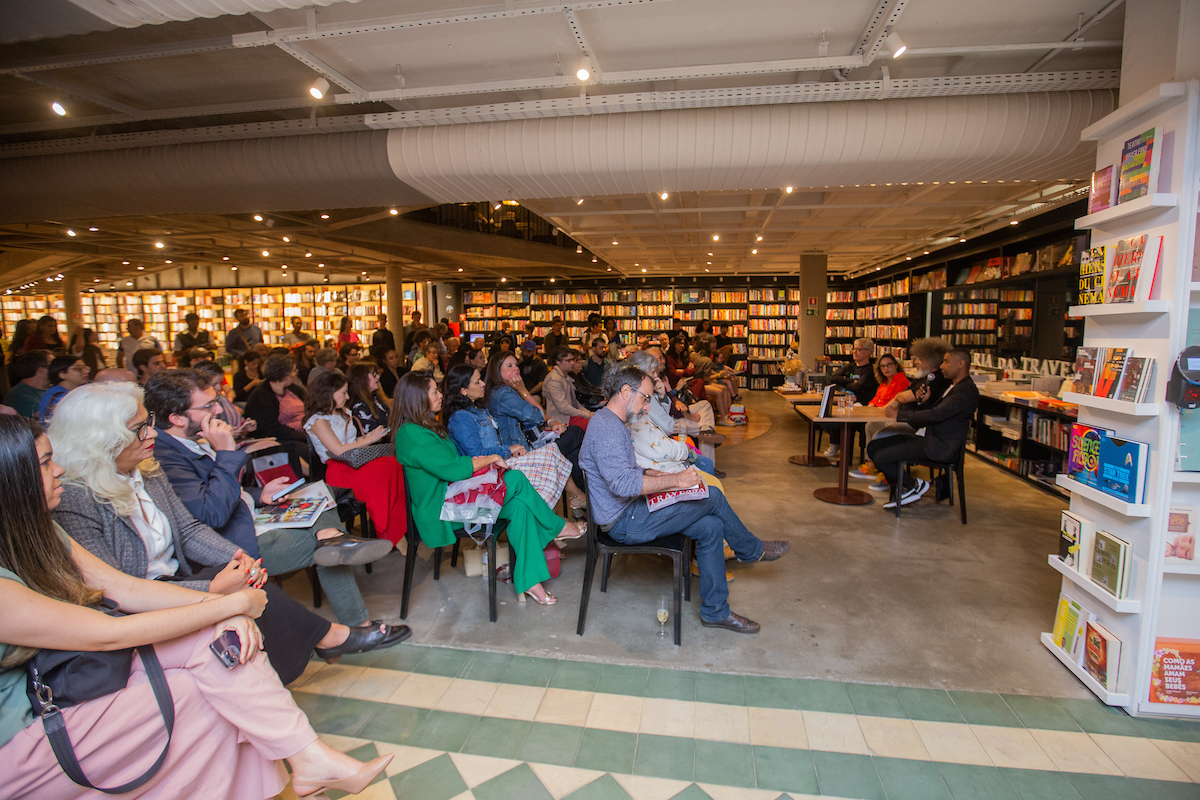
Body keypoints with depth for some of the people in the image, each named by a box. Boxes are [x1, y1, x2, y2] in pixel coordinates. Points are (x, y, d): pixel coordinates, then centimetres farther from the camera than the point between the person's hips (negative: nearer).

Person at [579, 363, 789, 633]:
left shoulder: (612, 423, 15)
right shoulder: (606, 426, -21)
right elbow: (622, 483, -32)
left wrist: (654, 474, 7)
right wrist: (675, 481, -27)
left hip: (629, 512, 10)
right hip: (625, 522, -10)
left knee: (711, 526, 2)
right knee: (713, 496, -9)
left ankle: (715, 611, 12)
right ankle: (752, 549, 18)